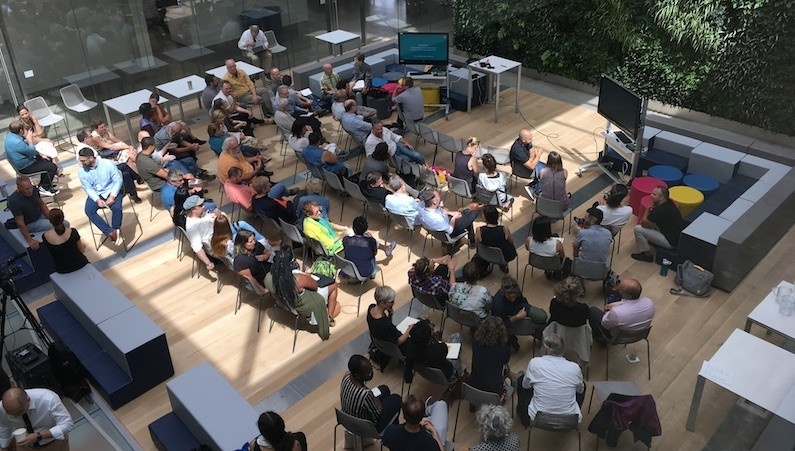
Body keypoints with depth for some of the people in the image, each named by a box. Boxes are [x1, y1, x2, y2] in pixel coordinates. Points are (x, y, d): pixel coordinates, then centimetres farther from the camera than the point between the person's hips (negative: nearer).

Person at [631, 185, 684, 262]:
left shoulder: (660, 210, -28)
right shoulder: (668, 202, 0)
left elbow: (644, 224, -14)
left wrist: (648, 209, -5)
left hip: (672, 242, -9)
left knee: (638, 229, -10)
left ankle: (647, 255, 5)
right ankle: (652, 240, 33)